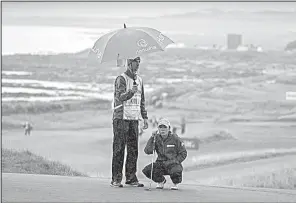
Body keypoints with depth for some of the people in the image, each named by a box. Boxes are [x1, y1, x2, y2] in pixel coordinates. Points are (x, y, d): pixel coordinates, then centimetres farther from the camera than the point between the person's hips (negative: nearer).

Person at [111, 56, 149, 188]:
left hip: (134, 119, 7)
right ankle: (116, 179, -5)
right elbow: (120, 97, -21)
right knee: (119, 149, -6)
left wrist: (145, 117, 16)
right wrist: (131, 92, -40)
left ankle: (131, 177, 11)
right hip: (121, 118, -6)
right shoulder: (121, 79, -7)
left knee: (133, 149, 6)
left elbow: (142, 100, 22)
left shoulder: (139, 80, 15)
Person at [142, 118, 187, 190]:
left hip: (172, 163, -3)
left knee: (176, 171, -38)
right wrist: (152, 139, -18)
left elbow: (183, 153, -1)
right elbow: (147, 151, -11)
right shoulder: (156, 138, 1)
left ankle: (175, 183, 2)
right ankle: (161, 181, 12)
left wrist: (175, 161, -13)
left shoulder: (175, 138, -6)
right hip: (160, 163, 3)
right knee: (146, 170, -20)